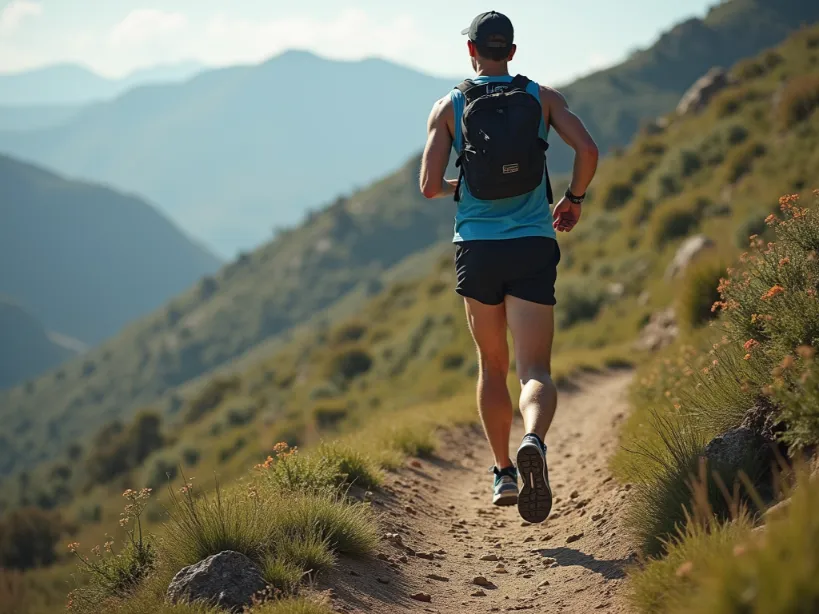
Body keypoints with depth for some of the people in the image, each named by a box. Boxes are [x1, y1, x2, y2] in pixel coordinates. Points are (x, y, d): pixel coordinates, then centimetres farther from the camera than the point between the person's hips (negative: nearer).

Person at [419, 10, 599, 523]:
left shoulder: (449, 107, 4)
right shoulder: (543, 97, 6)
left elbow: (430, 186, -2)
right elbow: (588, 149, -8)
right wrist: (575, 198, 10)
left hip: (478, 247, 1)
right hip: (534, 248, -1)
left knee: (492, 366, 19)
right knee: (535, 371, -5)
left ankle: (504, 474, 21)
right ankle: (534, 443, -36)